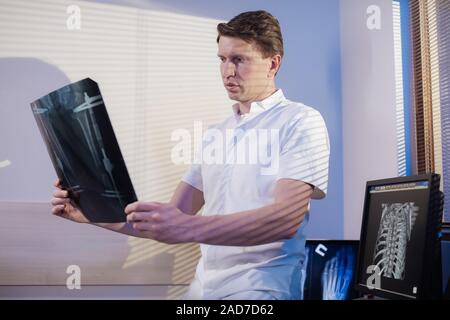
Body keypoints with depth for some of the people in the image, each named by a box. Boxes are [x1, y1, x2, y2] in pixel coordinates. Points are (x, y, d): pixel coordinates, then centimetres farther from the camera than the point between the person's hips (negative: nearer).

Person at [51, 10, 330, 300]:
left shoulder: (301, 122, -5)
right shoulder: (216, 135, 15)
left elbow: (285, 218, -18)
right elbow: (174, 219, 12)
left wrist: (189, 228, -28)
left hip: (261, 286, -5)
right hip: (204, 285, 5)